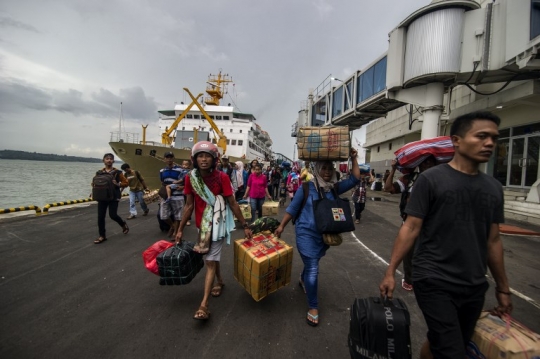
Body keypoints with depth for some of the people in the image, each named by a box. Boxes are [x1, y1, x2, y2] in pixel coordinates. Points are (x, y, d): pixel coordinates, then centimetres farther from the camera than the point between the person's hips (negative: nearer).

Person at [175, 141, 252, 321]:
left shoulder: (222, 177, -18)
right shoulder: (191, 178, -7)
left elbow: (232, 204, -12)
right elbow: (189, 205, 0)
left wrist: (245, 225, -9)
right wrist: (180, 229, 4)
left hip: (218, 224, -4)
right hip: (201, 224, 5)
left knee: (210, 261, -3)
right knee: (212, 256, 22)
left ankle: (204, 305, 5)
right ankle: (220, 282, 46)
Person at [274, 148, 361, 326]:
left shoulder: (334, 188, 0)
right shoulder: (307, 187, -12)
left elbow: (355, 179, -3)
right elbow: (293, 208, -6)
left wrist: (353, 159, -9)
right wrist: (282, 226, -4)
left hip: (325, 235, 5)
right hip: (307, 233, -5)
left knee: (312, 264, 24)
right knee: (313, 270, -5)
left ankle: (303, 279, 57)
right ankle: (313, 307, 13)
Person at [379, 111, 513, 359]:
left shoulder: (494, 188, 6)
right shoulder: (431, 179, -11)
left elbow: (493, 240, 12)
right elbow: (411, 228, -11)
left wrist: (503, 288, 16)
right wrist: (390, 271, -13)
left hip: (475, 287, 6)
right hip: (434, 283, -5)